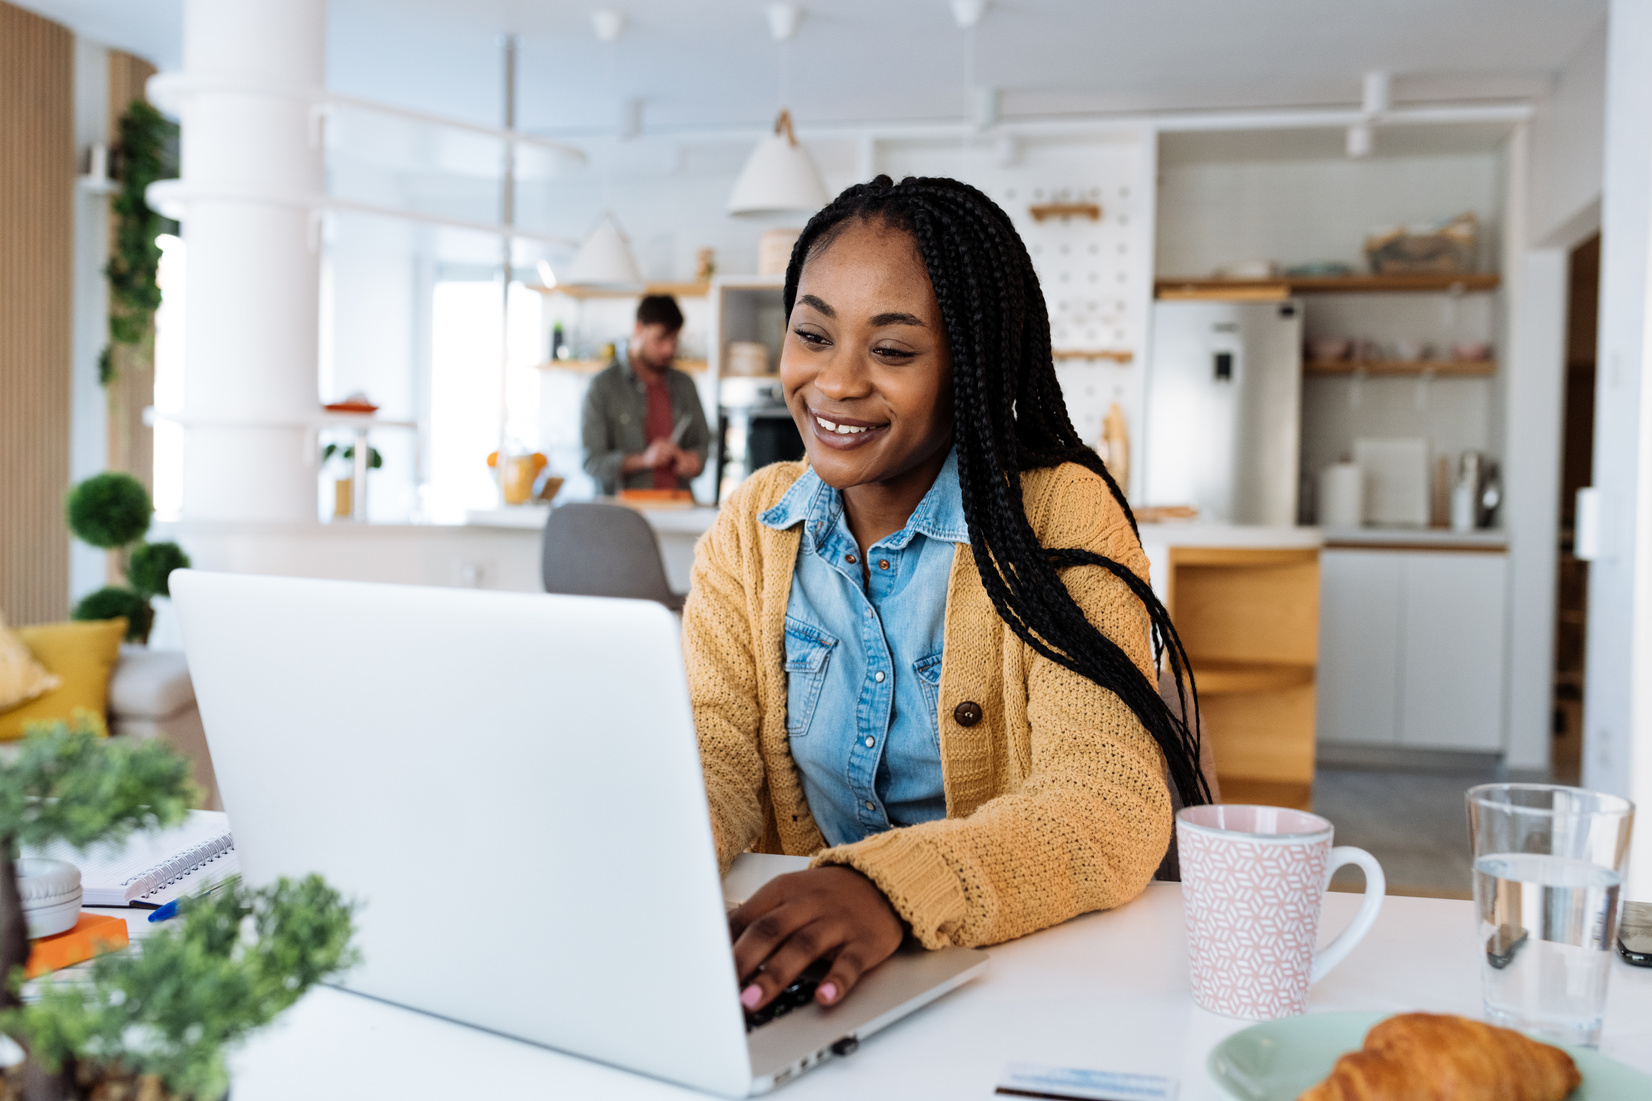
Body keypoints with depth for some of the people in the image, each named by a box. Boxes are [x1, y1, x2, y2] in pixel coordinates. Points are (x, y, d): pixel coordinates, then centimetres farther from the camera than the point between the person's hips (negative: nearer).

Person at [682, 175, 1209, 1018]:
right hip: (798, 979, 4)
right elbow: (713, 751, -4)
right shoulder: (751, 527, 6)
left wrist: (890, 886, -39)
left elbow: (1111, 802, -20)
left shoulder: (1061, 515, -9)